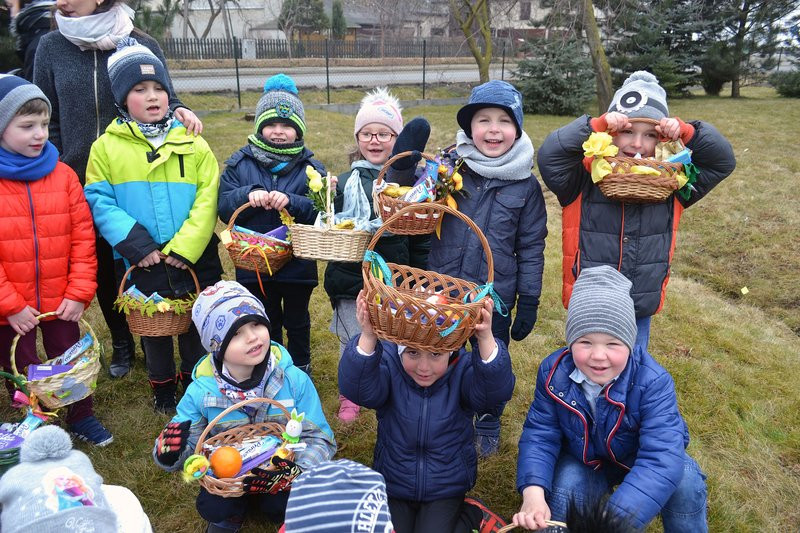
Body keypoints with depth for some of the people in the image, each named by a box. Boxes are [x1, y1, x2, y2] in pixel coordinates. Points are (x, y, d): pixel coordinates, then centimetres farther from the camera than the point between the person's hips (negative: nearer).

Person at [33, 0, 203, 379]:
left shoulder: (143, 46, -3)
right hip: (83, 184, 2)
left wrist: (180, 111, -18)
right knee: (103, 267, 13)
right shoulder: (52, 47, 2)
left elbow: (164, 102, 5)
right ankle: (121, 343, 33)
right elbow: (47, 120, 6)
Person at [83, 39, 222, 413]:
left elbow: (208, 200, -8)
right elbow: (99, 201, -6)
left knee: (195, 325, 16)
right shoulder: (106, 147, -3)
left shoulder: (193, 144, -2)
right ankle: (162, 386, 38)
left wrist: (185, 246, -17)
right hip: (142, 262, 0)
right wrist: (134, 242, -18)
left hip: (193, 259, 1)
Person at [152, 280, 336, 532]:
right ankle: (233, 512, 12)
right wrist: (168, 451, -31)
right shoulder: (201, 391, -15)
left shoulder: (294, 380, -18)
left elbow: (319, 438, -14)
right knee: (212, 509, -25)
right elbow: (188, 446, -5)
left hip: (281, 473, 0)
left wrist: (296, 473, -34)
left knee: (289, 508, -25)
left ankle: (266, 502, 12)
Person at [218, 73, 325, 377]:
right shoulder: (239, 163, -2)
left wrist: (292, 201, -30)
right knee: (266, 323, 19)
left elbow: (321, 212, -14)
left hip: (298, 263, -1)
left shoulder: (310, 167, -5)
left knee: (296, 321, 19)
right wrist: (247, 195, -27)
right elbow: (224, 209, -8)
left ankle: (301, 369, 41)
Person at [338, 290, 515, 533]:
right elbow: (357, 389, -36)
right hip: (392, 485, 1)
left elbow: (498, 389, -36)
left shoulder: (463, 369, -17)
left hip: (446, 489, -1)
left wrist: (486, 339, -55)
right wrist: (368, 337, -56)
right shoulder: (389, 365, -17)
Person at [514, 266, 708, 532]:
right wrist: (534, 492, -38)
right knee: (564, 489, -29)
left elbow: (661, 456, -41)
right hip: (583, 460, 1)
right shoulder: (553, 372, -22)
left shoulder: (652, 382, -32)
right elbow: (540, 433, -18)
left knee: (685, 480, -27)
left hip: (637, 458, 0)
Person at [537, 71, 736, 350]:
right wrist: (596, 125, -29)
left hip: (642, 312, 3)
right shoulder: (585, 178, -11)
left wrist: (686, 132, -15)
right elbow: (549, 155, -25)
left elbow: (723, 162, 1)